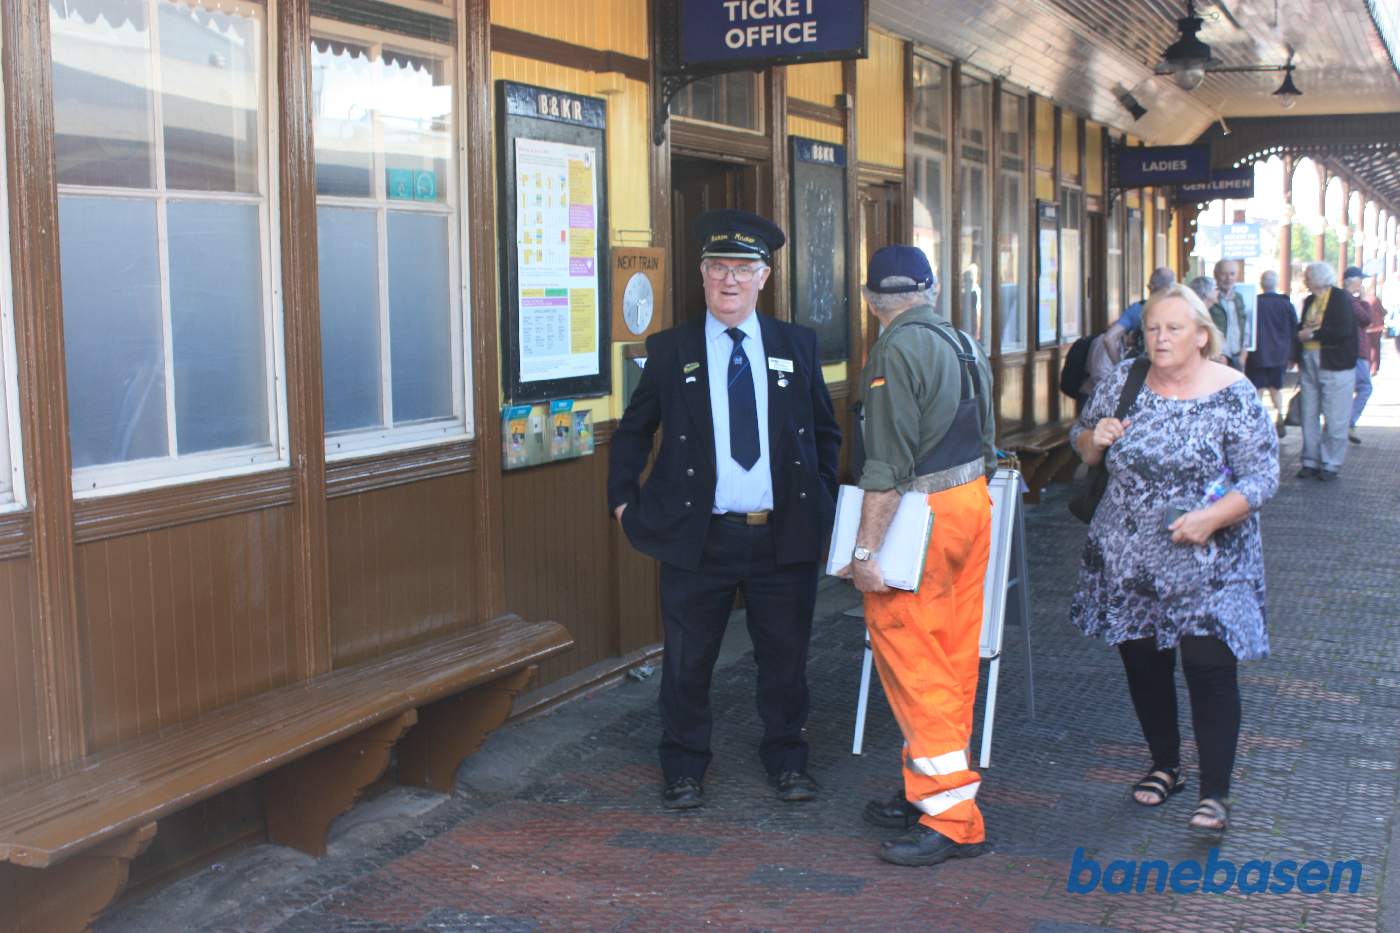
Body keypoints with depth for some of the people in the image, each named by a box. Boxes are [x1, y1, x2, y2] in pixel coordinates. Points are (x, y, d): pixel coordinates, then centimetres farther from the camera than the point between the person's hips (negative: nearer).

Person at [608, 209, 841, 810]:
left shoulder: (797, 346, 6)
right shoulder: (670, 350, 2)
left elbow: (825, 432, 15)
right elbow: (632, 431, 11)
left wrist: (824, 501, 9)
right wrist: (623, 500, 4)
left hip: (784, 536, 1)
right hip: (698, 537, -1)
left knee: (785, 656, 12)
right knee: (687, 660, 8)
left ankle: (787, 761, 30)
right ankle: (683, 769, 25)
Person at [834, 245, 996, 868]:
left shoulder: (895, 352, -15)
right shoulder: (964, 343, 12)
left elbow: (887, 466, -21)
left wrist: (866, 549, -20)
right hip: (974, 502, 9)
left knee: (912, 663, -4)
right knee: (954, 662, 14)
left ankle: (951, 819, -2)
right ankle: (932, 791, 25)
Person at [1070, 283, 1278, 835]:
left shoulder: (1233, 395, -9)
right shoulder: (1124, 382, 3)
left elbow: (1261, 477, -11)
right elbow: (1081, 441, 14)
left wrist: (1211, 518, -26)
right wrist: (1094, 438, -9)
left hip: (1207, 563, -4)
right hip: (1129, 559, 4)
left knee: (1209, 667, -6)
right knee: (1142, 661, 13)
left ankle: (1215, 792, 4)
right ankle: (1165, 766, 32)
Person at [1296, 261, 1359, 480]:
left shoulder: (1341, 298, -9)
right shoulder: (1309, 301, 13)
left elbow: (1343, 331, -20)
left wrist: (1312, 334, -14)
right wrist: (1301, 333, -9)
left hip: (1335, 366, -7)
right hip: (1310, 364, 7)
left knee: (1334, 419, -1)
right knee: (1309, 415, 8)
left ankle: (1331, 464, 6)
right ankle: (1311, 461, 16)